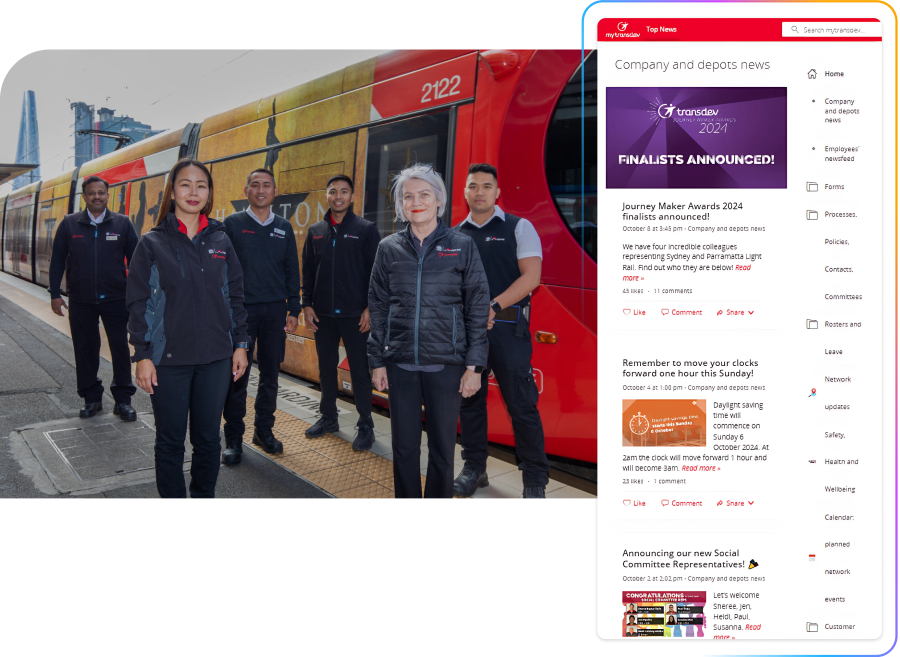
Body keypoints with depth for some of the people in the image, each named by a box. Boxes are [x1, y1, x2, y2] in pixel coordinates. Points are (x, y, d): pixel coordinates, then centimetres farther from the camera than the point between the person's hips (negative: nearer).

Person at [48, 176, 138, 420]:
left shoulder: (122, 224, 3)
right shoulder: (69, 224, 5)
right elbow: (57, 260, 8)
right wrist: (55, 294, 4)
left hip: (115, 299, -1)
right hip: (81, 301, 1)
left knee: (120, 349, 0)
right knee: (85, 350, 8)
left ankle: (123, 400, 10)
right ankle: (91, 398, 20)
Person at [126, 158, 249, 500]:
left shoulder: (220, 240, 7)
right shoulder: (152, 243, -1)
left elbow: (234, 296, 10)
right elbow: (138, 303, -2)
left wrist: (240, 345, 6)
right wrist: (142, 356, -7)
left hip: (215, 357, 3)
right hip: (169, 359, -2)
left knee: (208, 437, 11)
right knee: (170, 440, 7)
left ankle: (204, 500, 29)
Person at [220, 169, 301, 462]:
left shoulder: (284, 227, 10)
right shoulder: (233, 224, 2)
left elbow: (292, 270, 12)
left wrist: (293, 310, 7)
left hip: (275, 310, 3)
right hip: (240, 309, -3)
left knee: (270, 374, 9)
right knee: (237, 375, -1)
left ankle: (264, 430, 23)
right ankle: (234, 438, 10)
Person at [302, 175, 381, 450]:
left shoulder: (366, 229, 0)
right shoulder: (315, 231, 12)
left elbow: (376, 271, -2)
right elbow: (308, 271, 15)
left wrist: (370, 308, -9)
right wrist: (307, 305, 6)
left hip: (355, 314, -4)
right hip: (323, 314, 4)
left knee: (360, 370, 0)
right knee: (326, 368, 12)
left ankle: (365, 425, 9)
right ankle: (328, 417, 27)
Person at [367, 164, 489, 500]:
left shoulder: (461, 245, 0)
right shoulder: (389, 248, 6)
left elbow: (478, 308, 0)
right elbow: (378, 306, 9)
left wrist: (474, 366, -5)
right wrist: (378, 361, 4)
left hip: (446, 363, -2)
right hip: (400, 362, 2)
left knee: (442, 448, 7)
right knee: (404, 447, 9)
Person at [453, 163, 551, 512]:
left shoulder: (518, 227, 2)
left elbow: (531, 276, -8)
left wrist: (493, 307, -18)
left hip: (507, 328, -4)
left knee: (522, 405, -4)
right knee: (469, 400, 11)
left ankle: (534, 482, 6)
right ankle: (474, 469, 26)